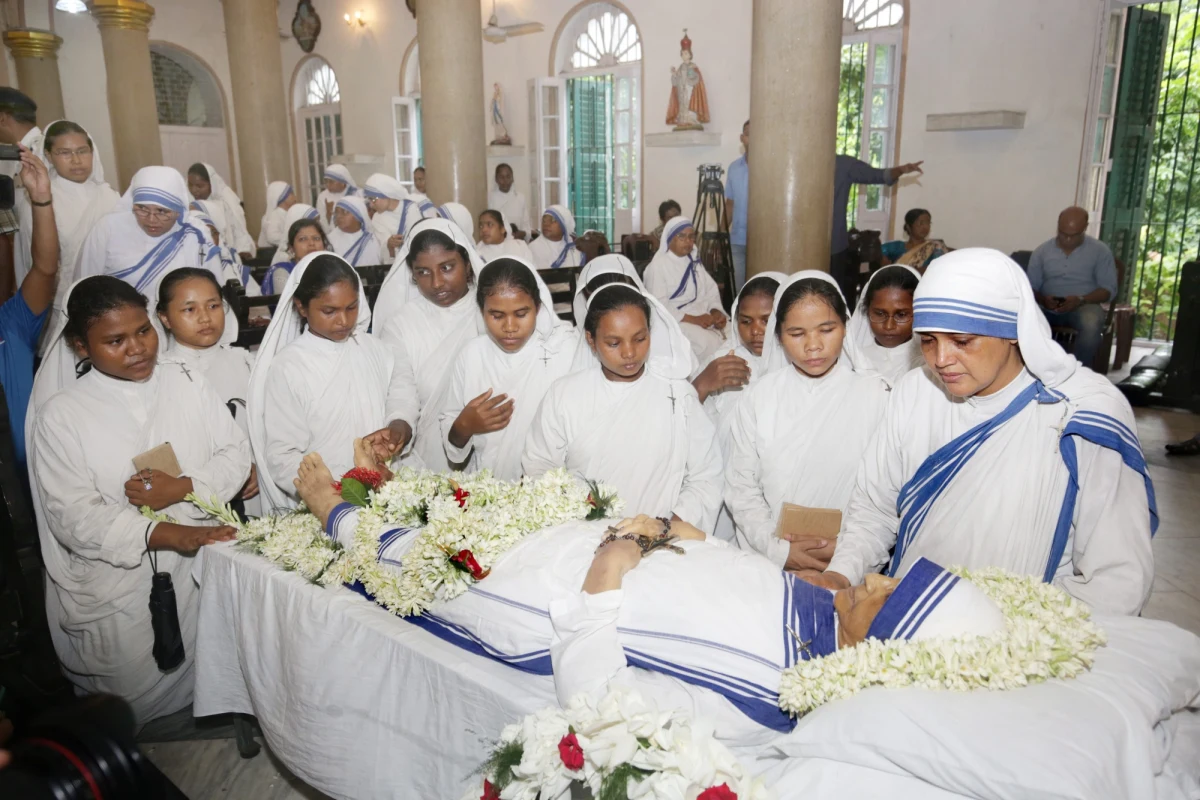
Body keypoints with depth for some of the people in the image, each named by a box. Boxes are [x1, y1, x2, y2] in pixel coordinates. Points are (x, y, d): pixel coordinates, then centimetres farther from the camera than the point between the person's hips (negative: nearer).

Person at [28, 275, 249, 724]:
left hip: (203, 569, 2)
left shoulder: (187, 385, 3)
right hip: (117, 581, -2)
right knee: (137, 696, 5)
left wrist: (182, 488, -19)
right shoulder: (61, 416, -7)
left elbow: (235, 453, 1)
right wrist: (164, 535, -26)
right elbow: (74, 517, -13)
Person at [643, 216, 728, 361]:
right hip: (676, 322, -7)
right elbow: (659, 306, -15)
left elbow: (711, 290, 12)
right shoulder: (658, 265, -6)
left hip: (705, 318, 7)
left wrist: (716, 311, -10)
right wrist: (693, 319, -20)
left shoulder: (695, 261, 17)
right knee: (709, 343, -33)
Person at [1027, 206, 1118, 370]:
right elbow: (1030, 288, 6)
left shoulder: (1100, 251, 4)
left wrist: (1080, 300, -18)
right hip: (1048, 309, 1)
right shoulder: (1042, 251, 8)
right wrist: (1043, 300, -17)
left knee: (1091, 324, -37)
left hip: (1084, 307, -1)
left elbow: (1109, 289, 0)